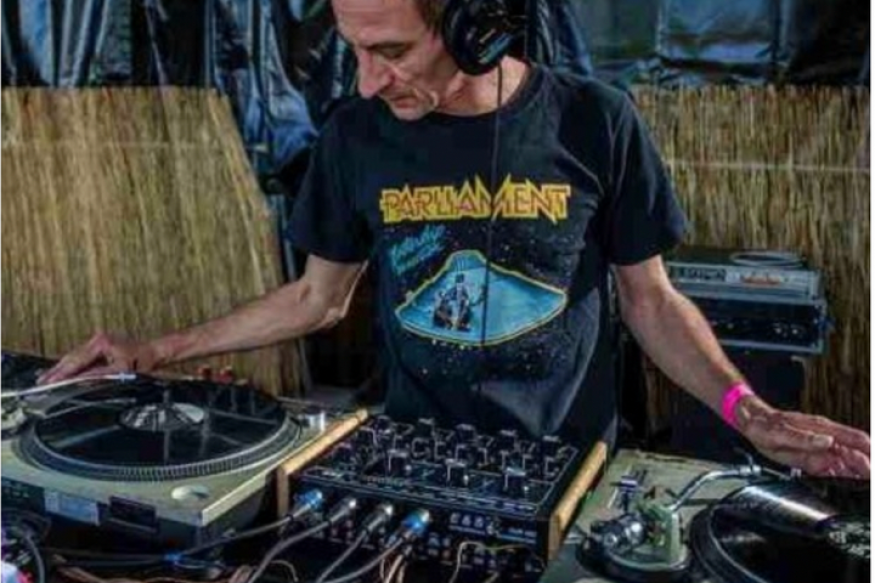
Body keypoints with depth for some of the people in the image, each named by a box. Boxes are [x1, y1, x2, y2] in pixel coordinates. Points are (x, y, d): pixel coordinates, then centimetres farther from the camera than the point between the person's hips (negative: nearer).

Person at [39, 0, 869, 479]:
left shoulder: (594, 123, -12)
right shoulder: (355, 135, -6)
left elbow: (650, 299, -3)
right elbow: (319, 297, 5)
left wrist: (747, 412, -17)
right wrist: (157, 352, 2)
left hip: (566, 457, -1)